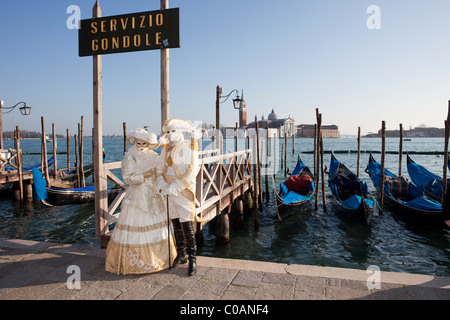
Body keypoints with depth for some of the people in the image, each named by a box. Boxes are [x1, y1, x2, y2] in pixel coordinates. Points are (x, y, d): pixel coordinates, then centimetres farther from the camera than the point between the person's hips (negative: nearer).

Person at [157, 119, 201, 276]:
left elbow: (191, 172, -15)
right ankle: (182, 255, 28)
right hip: (169, 193, 6)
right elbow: (160, 169, 11)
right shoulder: (165, 149, 12)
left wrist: (174, 188, -19)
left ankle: (192, 260, 7)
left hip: (184, 193, -6)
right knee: (176, 226, 14)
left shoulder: (189, 147, -7)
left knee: (187, 228, -5)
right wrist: (162, 186, -8)